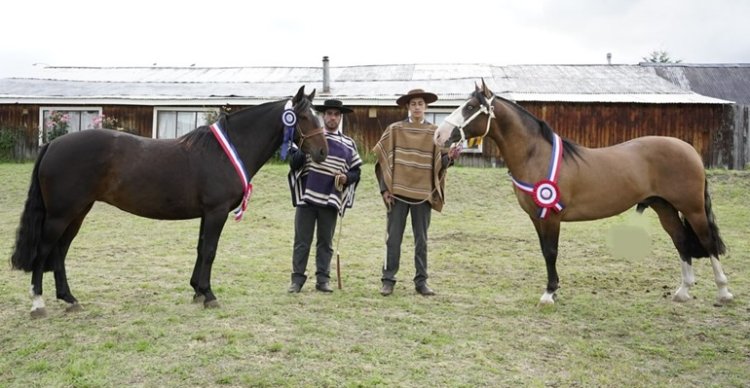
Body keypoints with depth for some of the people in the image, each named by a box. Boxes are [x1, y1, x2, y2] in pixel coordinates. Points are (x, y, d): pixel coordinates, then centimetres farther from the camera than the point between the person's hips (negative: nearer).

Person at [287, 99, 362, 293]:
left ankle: (323, 279, 17)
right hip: (306, 197, -1)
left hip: (331, 200, 1)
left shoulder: (348, 144, 9)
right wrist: (303, 150, -16)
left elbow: (356, 171, 11)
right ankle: (297, 278, 12)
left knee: (325, 242, 9)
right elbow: (293, 163, 2)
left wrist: (346, 178, -10)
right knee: (302, 241, 4)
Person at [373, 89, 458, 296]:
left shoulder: (435, 132, 4)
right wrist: (385, 188, -4)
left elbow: (439, 163, 5)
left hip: (423, 193, 1)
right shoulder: (394, 129, 2)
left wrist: (449, 158, -17)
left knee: (421, 240, 8)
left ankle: (421, 281, 17)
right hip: (398, 192, -1)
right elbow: (382, 159, 2)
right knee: (393, 238, 3)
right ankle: (388, 279, 12)